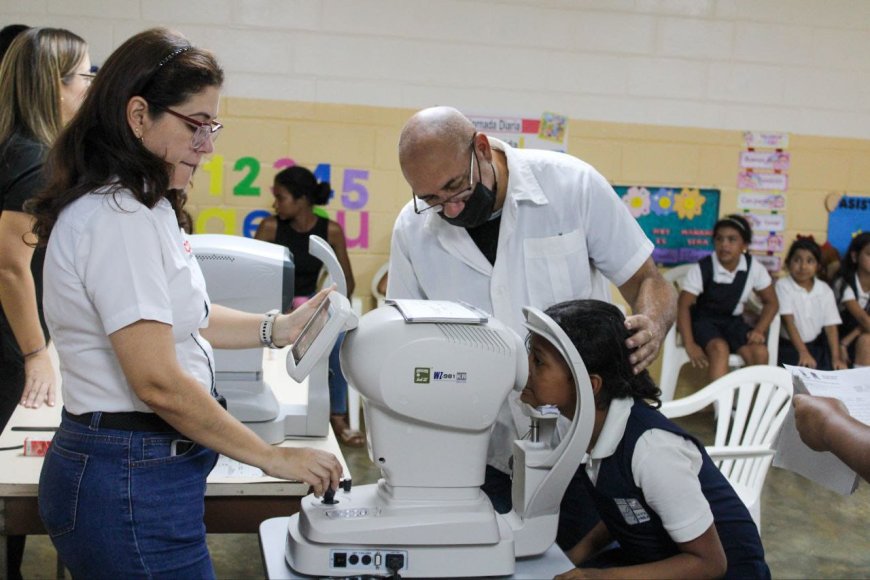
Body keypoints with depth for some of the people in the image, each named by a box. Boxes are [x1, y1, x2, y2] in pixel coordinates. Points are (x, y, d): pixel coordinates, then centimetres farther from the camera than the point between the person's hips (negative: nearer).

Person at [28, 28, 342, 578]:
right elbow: (158, 382, -25)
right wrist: (275, 458, -17)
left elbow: (176, 320, 16)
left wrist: (281, 328, 4)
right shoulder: (120, 218, -21)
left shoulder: (140, 207, 11)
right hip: (132, 484, -10)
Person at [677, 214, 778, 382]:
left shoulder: (754, 268, -8)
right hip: (704, 321, -3)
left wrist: (759, 330, -13)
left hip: (733, 322, 4)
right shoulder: (702, 269, -18)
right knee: (720, 349, -34)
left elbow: (771, 302, 4)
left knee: (760, 353, -23)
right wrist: (690, 345, -27)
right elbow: (683, 306, -18)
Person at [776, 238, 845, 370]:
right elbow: (789, 321, -16)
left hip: (816, 344, 4)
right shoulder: (783, 286, -9)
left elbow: (831, 327, 0)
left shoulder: (825, 290, 3)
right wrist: (803, 353, -26)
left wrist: (836, 358, -12)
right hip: (789, 345, -4)